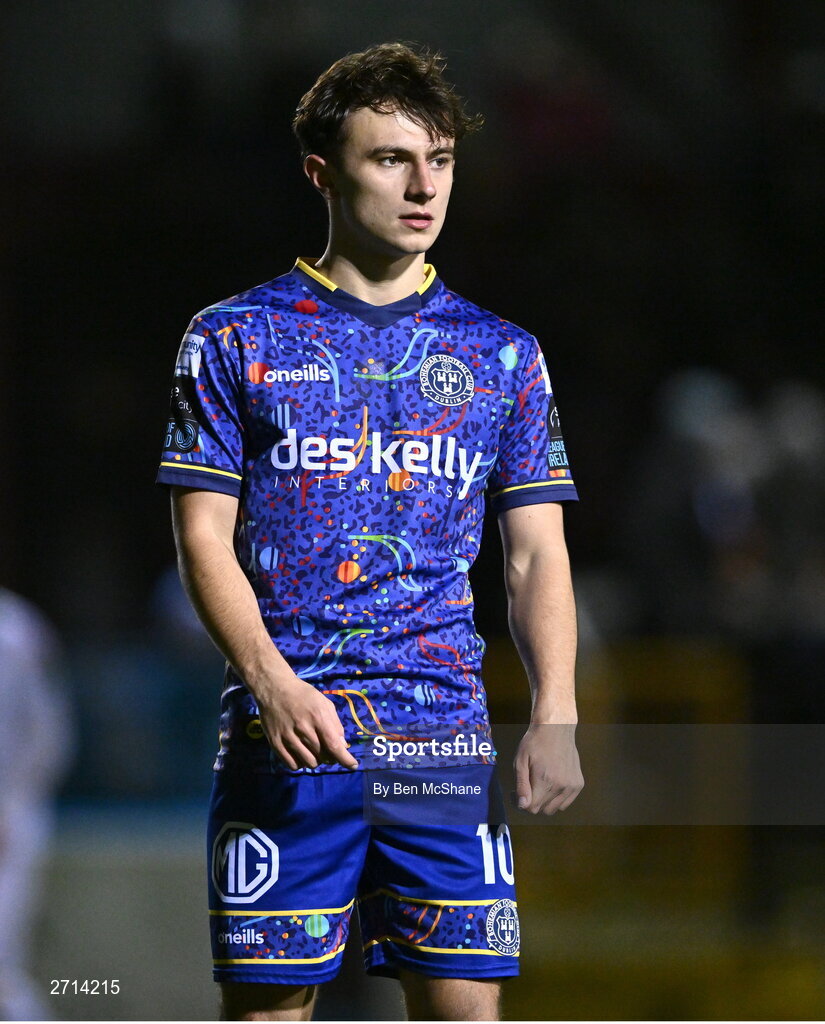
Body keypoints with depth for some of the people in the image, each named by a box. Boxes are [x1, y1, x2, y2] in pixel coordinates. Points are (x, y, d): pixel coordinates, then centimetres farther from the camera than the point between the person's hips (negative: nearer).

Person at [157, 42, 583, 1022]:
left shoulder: (502, 354, 13)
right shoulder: (234, 340, 6)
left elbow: (536, 552, 11)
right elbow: (205, 536, 1)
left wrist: (555, 715, -4)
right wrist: (273, 684, -16)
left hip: (446, 738, 2)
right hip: (284, 729, -2)